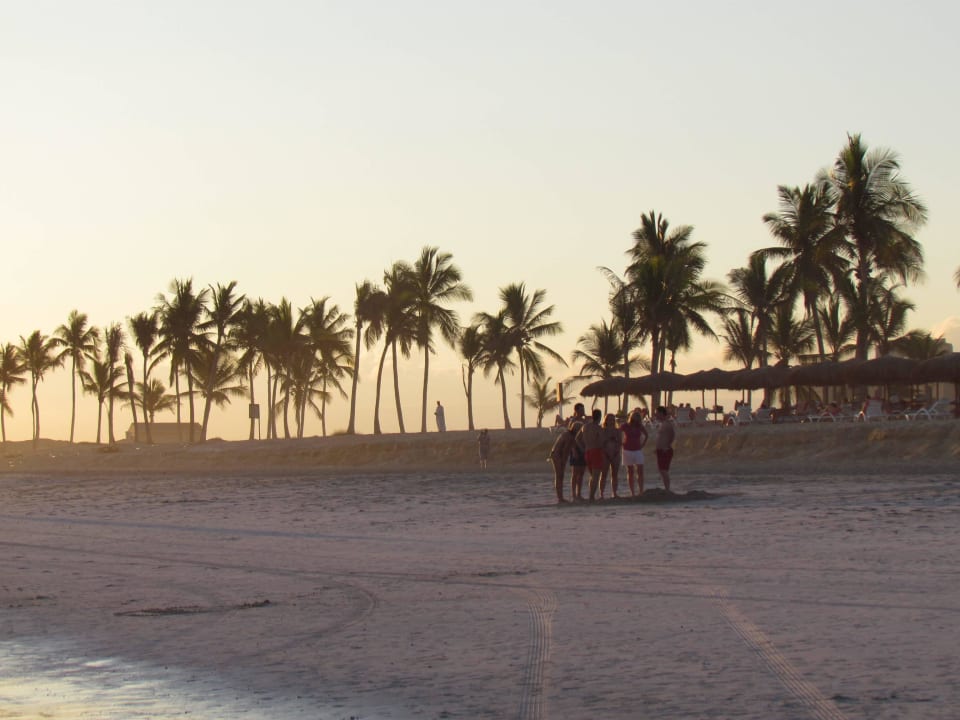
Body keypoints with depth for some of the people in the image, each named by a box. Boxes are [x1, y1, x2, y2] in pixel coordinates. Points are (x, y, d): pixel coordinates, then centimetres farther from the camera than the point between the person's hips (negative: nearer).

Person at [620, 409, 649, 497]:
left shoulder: (640, 427, 1)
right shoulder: (625, 426, -7)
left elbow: (646, 436, 17)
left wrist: (642, 445, 8)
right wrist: (620, 445, -4)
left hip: (638, 451, 2)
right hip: (627, 451, -2)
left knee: (640, 472, -8)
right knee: (630, 472, 1)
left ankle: (641, 492, -8)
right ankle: (632, 493, 3)